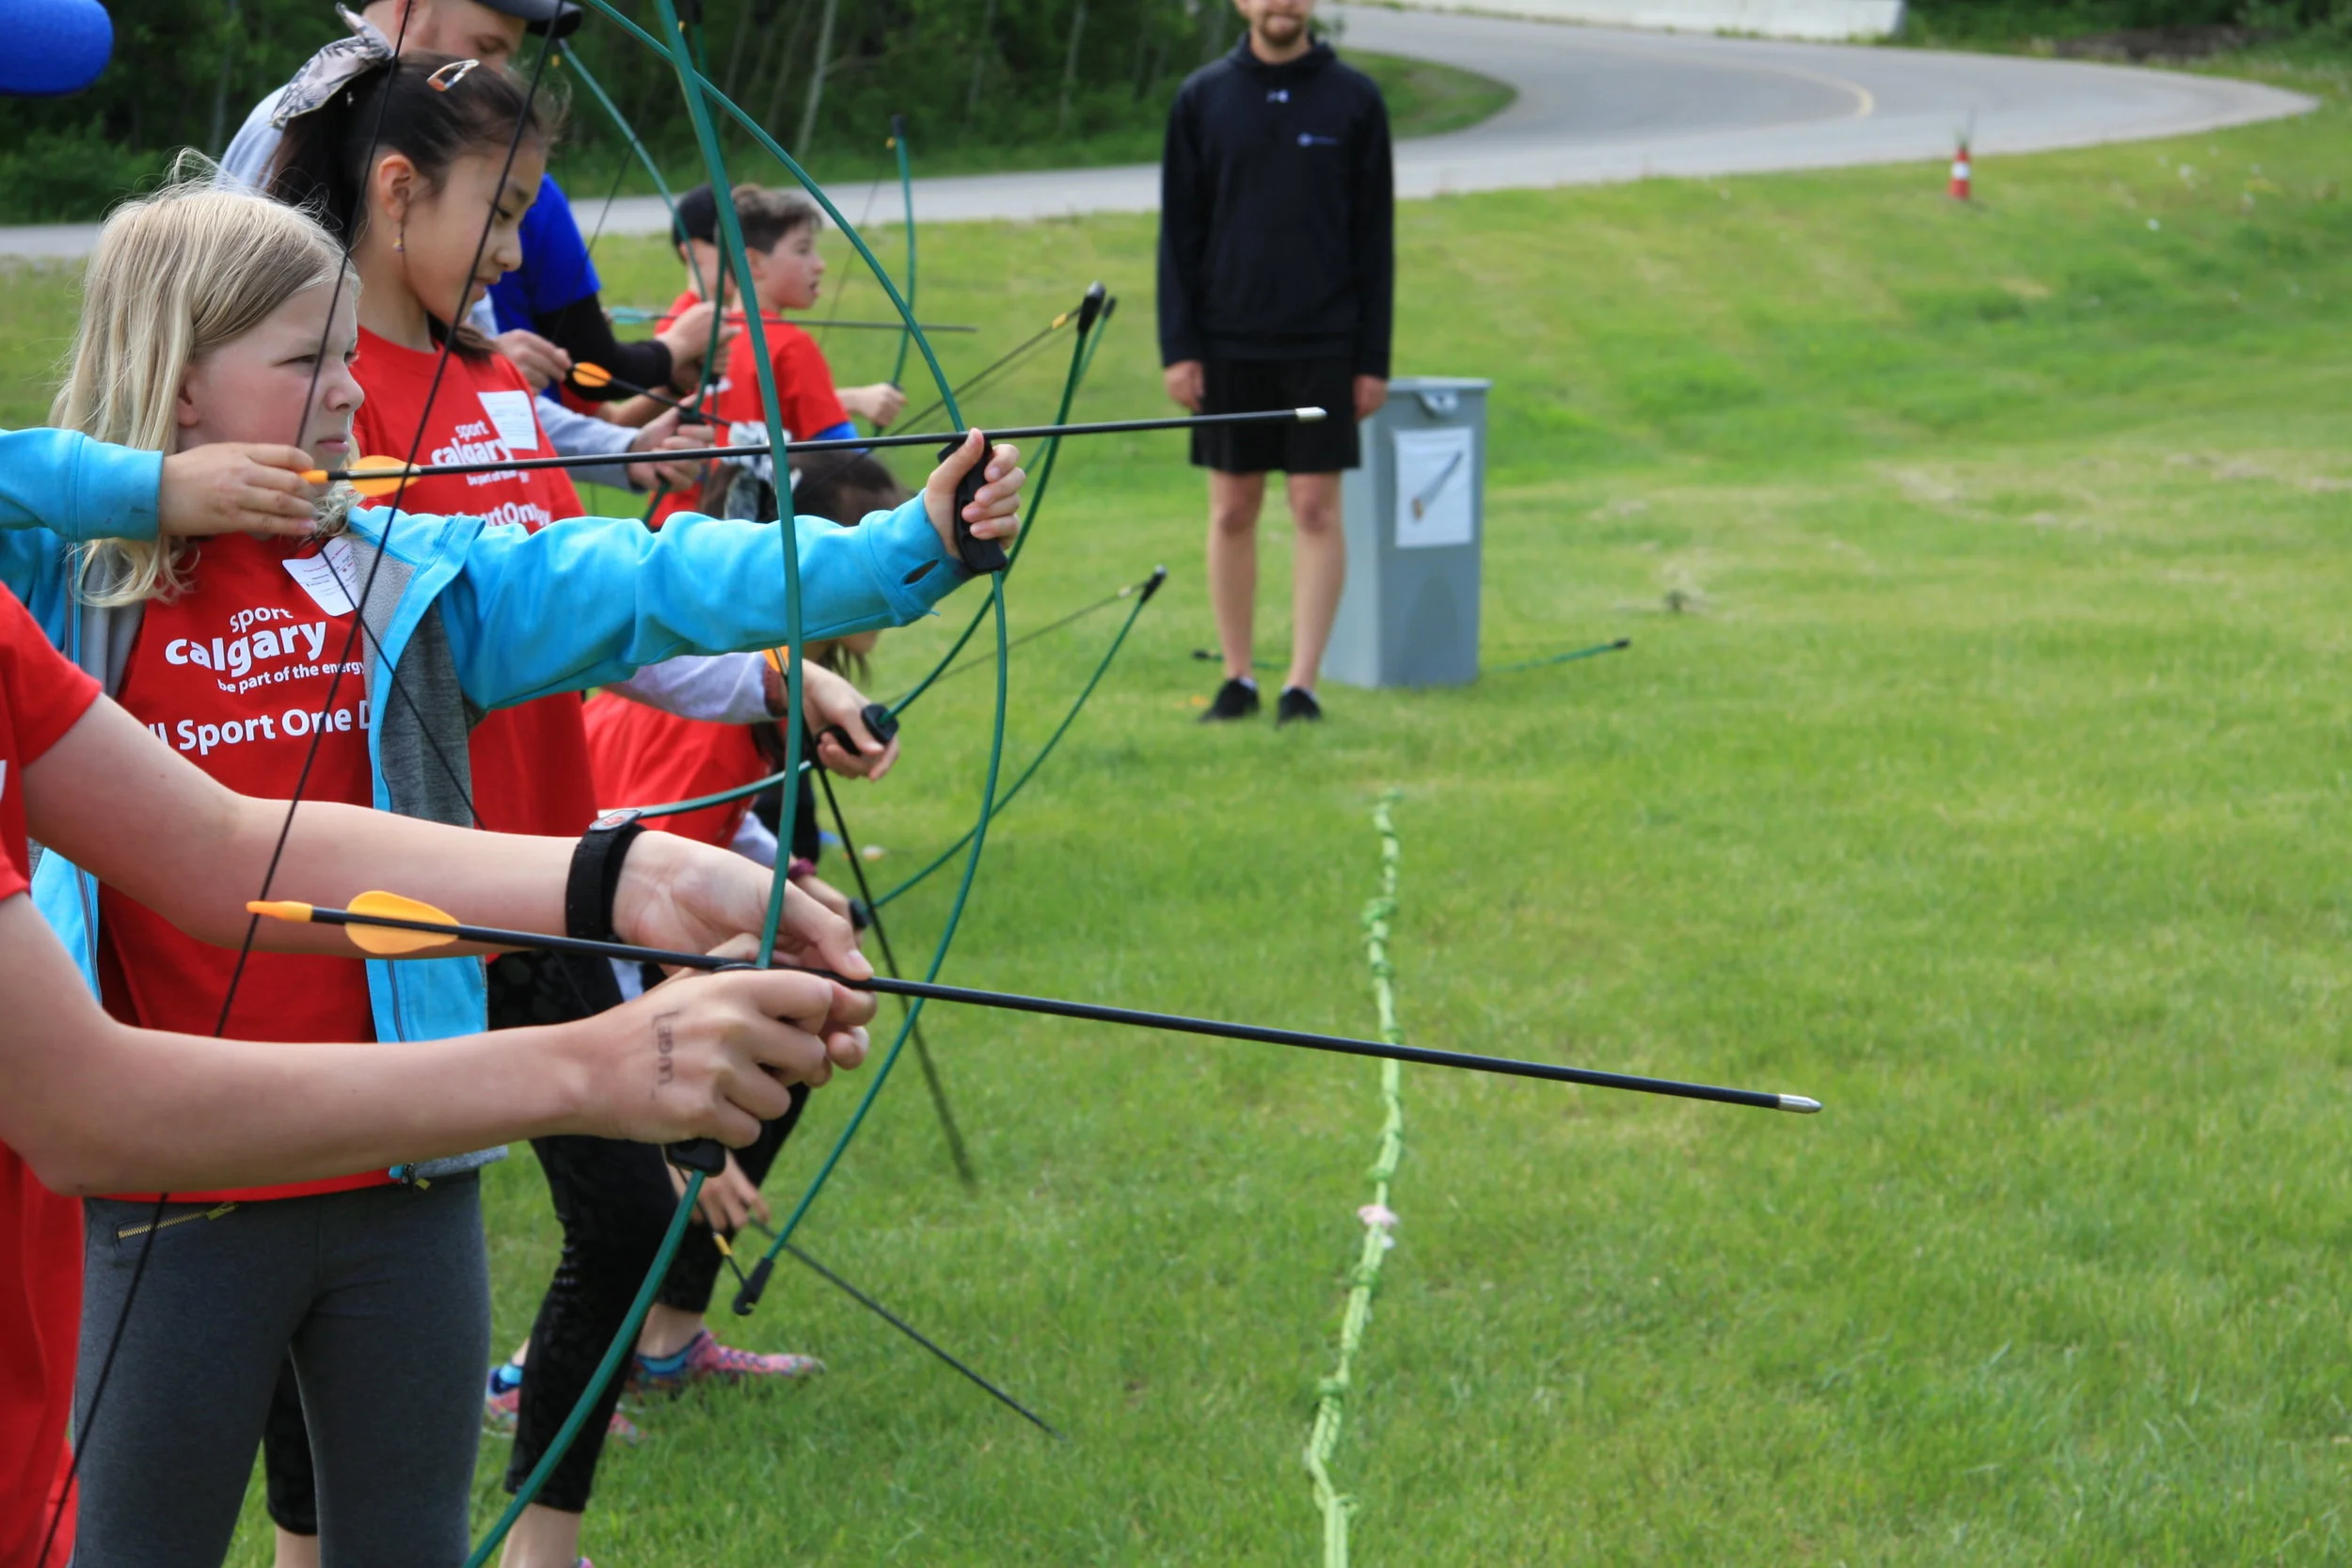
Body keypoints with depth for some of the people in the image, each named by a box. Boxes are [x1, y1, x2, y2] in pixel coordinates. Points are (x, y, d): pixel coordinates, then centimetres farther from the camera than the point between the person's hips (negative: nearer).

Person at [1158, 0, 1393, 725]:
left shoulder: (1354, 99, 2)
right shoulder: (1202, 98, 4)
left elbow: (1374, 237, 3)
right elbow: (1178, 231, 5)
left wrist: (1374, 359, -1)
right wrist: (1178, 347, -2)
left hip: (1324, 345, -1)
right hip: (1230, 344, 1)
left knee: (1317, 509, -3)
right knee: (1232, 512, 5)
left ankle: (1302, 683, 1)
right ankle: (1237, 678, 14)